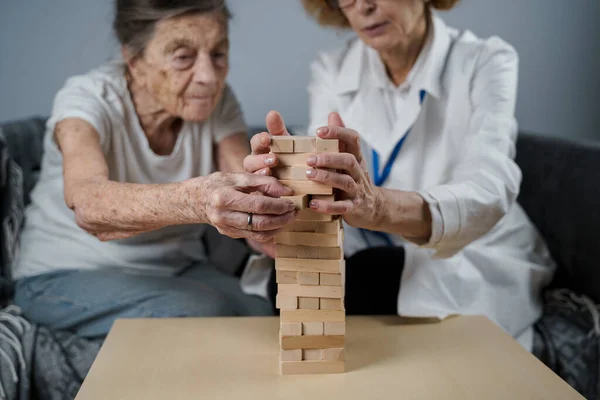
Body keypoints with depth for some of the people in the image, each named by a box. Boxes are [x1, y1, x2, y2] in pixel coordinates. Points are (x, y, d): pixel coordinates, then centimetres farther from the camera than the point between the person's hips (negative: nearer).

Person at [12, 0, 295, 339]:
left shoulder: (217, 101, -6)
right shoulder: (88, 98, -20)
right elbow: (87, 203, -43)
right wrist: (194, 200, -63)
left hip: (177, 270, 4)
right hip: (69, 276, -3)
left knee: (265, 313, -24)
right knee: (201, 311, -31)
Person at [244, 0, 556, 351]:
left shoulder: (485, 63, -11)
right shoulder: (332, 71, 0)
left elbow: (490, 192, -29)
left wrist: (379, 206, -48)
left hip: (479, 265, -2)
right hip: (372, 266, 3)